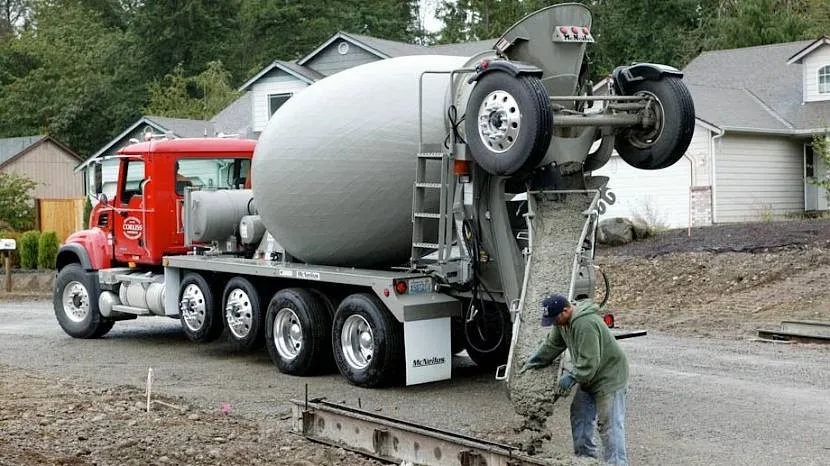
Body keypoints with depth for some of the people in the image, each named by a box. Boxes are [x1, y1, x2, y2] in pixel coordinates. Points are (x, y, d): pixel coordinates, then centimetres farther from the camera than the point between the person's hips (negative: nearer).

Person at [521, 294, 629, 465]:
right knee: (579, 415, 14)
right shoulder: (563, 320, 0)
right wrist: (534, 361, 16)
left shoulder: (585, 324, -32)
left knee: (610, 425, -9)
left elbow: (589, 362, -31)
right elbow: (552, 344, 15)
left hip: (609, 377, -10)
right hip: (589, 377, 10)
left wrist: (571, 377, -22)